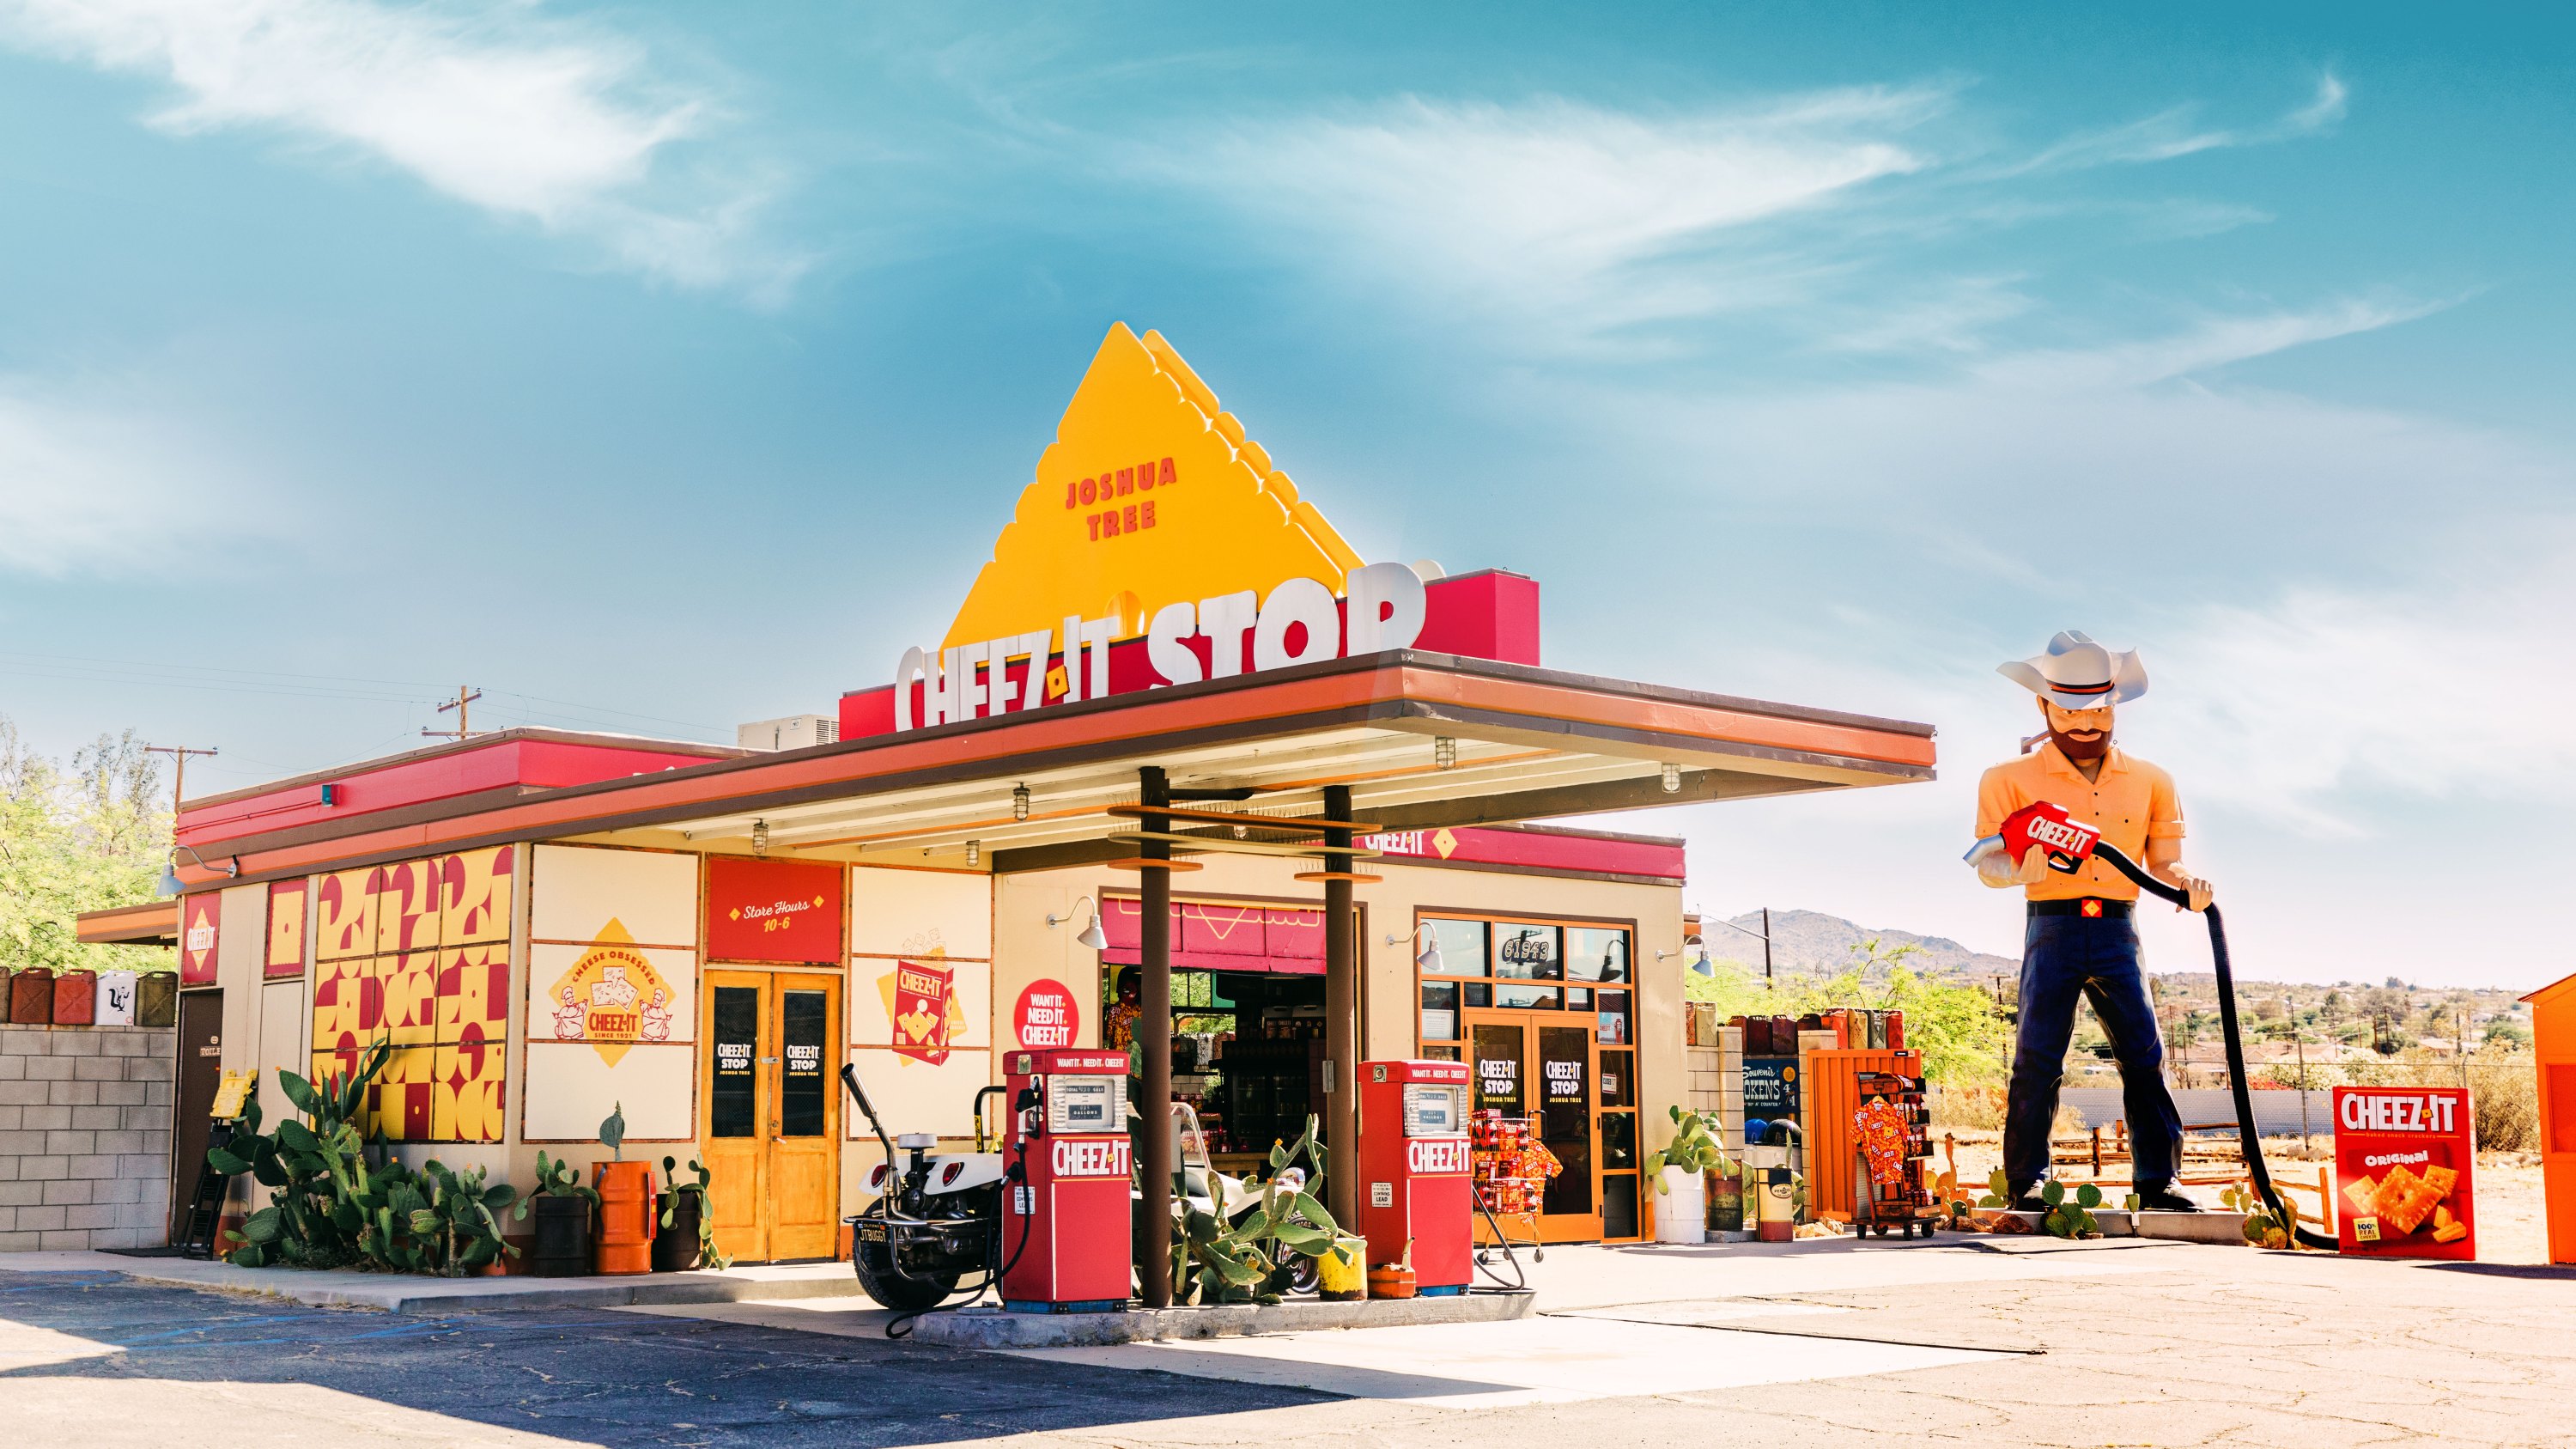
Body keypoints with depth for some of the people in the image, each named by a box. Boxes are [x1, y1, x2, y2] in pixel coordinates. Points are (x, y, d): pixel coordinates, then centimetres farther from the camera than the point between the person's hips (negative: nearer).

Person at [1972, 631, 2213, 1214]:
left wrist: (2186, 881, -8)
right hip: (2052, 929, -2)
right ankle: (2026, 1182, 2)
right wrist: (2019, 870, -22)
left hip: (2117, 931, 2)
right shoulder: (2013, 779, 6)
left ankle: (2156, 1181, 3)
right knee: (2037, 1057, -5)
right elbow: (1987, 863, 0)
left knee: (2145, 1052, -3)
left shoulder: (2149, 781, 16)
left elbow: (2162, 860, 15)